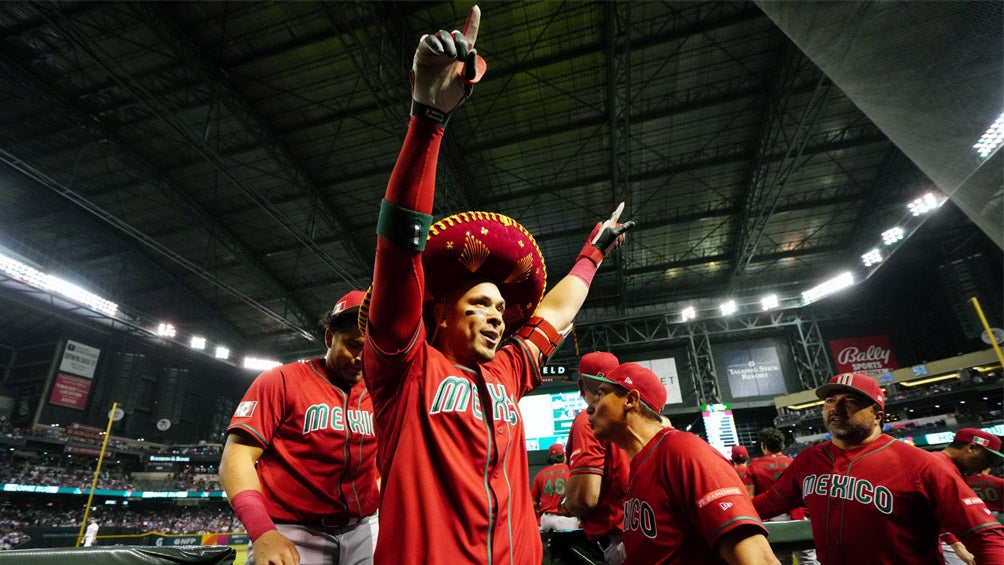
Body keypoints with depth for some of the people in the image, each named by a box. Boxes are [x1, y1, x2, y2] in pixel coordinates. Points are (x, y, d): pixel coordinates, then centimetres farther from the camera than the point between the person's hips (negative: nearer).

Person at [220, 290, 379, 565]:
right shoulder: (282, 380, -3)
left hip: (363, 528, 4)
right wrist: (262, 531, -21)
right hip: (290, 532, -3)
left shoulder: (376, 396, 8)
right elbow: (237, 456, -9)